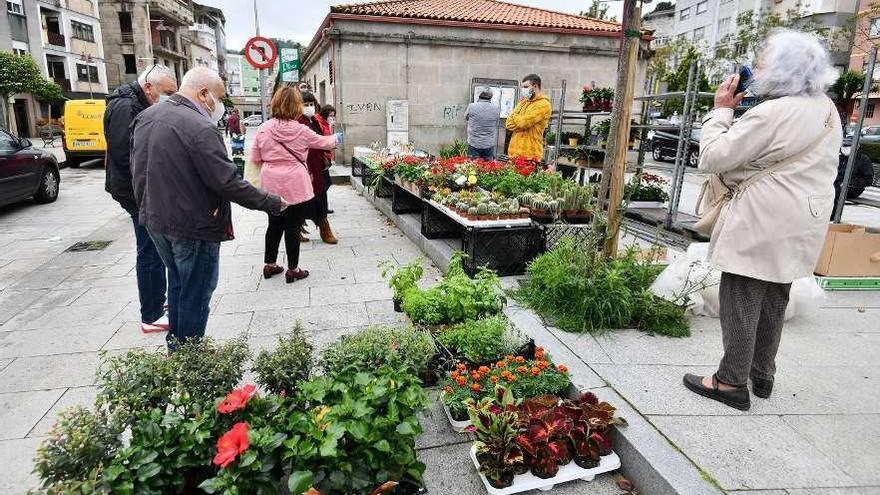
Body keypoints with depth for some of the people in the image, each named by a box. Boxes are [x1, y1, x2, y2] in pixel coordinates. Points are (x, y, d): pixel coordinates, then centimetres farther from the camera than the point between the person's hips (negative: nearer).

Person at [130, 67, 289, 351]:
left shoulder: (146, 117, 5)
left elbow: (138, 170, 13)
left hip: (155, 220, 9)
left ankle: (175, 345, 38)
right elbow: (228, 183, -25)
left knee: (177, 283, 25)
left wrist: (147, 207, 23)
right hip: (193, 226, -9)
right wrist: (273, 203, -17)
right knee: (195, 294, 7)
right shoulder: (200, 128, -24)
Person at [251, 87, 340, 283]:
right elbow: (323, 142, 7)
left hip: (271, 187, 4)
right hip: (296, 188, -4)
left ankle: (270, 265, 29)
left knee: (274, 225, 17)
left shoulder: (263, 129, -2)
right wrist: (336, 137, 27)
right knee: (293, 228, 5)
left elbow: (255, 159, 4)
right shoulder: (301, 131, -10)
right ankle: (293, 269, 15)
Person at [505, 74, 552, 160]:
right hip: (514, 151, 7)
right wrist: (519, 122, -9)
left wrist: (515, 116, 3)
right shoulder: (523, 102, 18)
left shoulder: (543, 105, -6)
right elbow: (508, 124, 9)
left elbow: (523, 122, -17)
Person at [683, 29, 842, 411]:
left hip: (762, 224, -9)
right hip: (800, 222, 9)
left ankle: (732, 382, 10)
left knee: (741, 301, 0)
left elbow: (713, 157, -18)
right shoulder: (826, 108, 10)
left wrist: (722, 109, -7)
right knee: (773, 300, 18)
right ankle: (762, 375, 30)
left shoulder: (772, 114, -20)